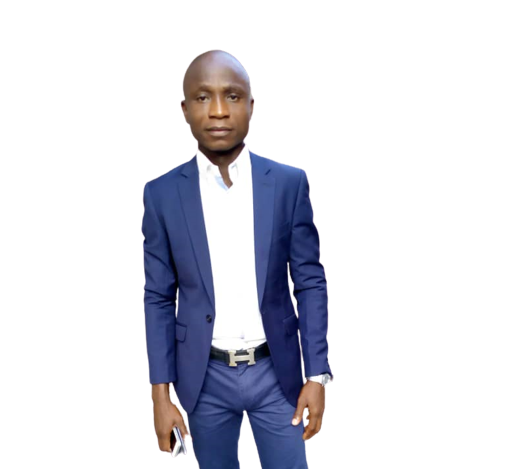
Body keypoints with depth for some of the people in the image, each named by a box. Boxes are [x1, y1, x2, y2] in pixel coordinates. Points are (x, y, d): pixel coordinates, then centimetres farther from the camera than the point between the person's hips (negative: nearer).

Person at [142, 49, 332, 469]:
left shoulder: (290, 183, -5)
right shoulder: (161, 193, -5)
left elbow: (311, 282, -2)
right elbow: (158, 298, -1)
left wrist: (316, 374, -5)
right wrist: (161, 394, -3)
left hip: (277, 370, 0)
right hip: (204, 376, 1)